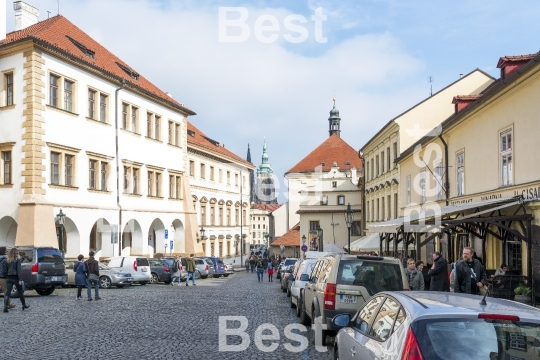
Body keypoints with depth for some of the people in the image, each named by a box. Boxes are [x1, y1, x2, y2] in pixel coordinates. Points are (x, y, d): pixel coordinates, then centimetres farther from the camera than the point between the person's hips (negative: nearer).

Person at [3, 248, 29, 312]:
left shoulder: (7, 261, 5)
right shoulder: (17, 260, -9)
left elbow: (5, 271, 6)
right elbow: (19, 270, -14)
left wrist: (7, 277, 16)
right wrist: (20, 279, -15)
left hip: (9, 278, 4)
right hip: (16, 278, -3)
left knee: (8, 293, 1)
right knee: (20, 292, 13)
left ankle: (5, 307, -12)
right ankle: (24, 305, 25)